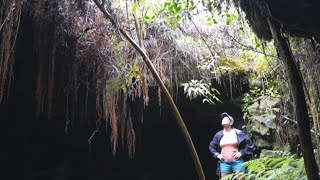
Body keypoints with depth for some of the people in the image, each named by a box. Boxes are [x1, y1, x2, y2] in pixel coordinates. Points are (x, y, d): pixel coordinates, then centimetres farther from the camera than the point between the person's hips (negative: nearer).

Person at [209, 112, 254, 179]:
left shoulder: (238, 133, 0)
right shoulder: (218, 135, 8)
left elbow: (249, 144, 4)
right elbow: (211, 146, 21)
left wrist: (242, 153, -3)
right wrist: (217, 155, 9)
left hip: (237, 161, -2)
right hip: (224, 163, 3)